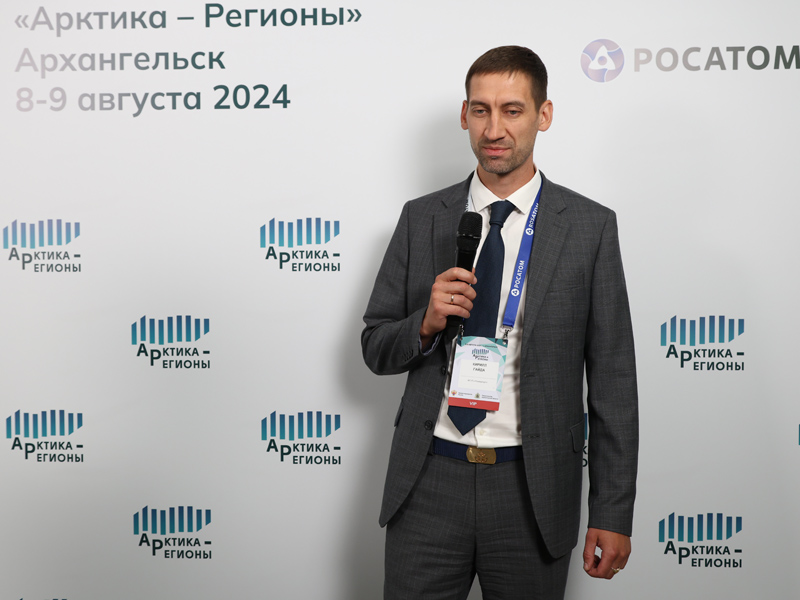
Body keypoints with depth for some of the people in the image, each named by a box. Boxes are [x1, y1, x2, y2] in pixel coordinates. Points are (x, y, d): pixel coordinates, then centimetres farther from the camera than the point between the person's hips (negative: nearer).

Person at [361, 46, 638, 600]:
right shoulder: (421, 219, 4)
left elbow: (612, 380, -2)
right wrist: (427, 322, -14)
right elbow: (375, 347, 8)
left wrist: (613, 514, -5)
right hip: (429, 482, 2)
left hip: (533, 488, -1)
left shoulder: (590, 227, -2)